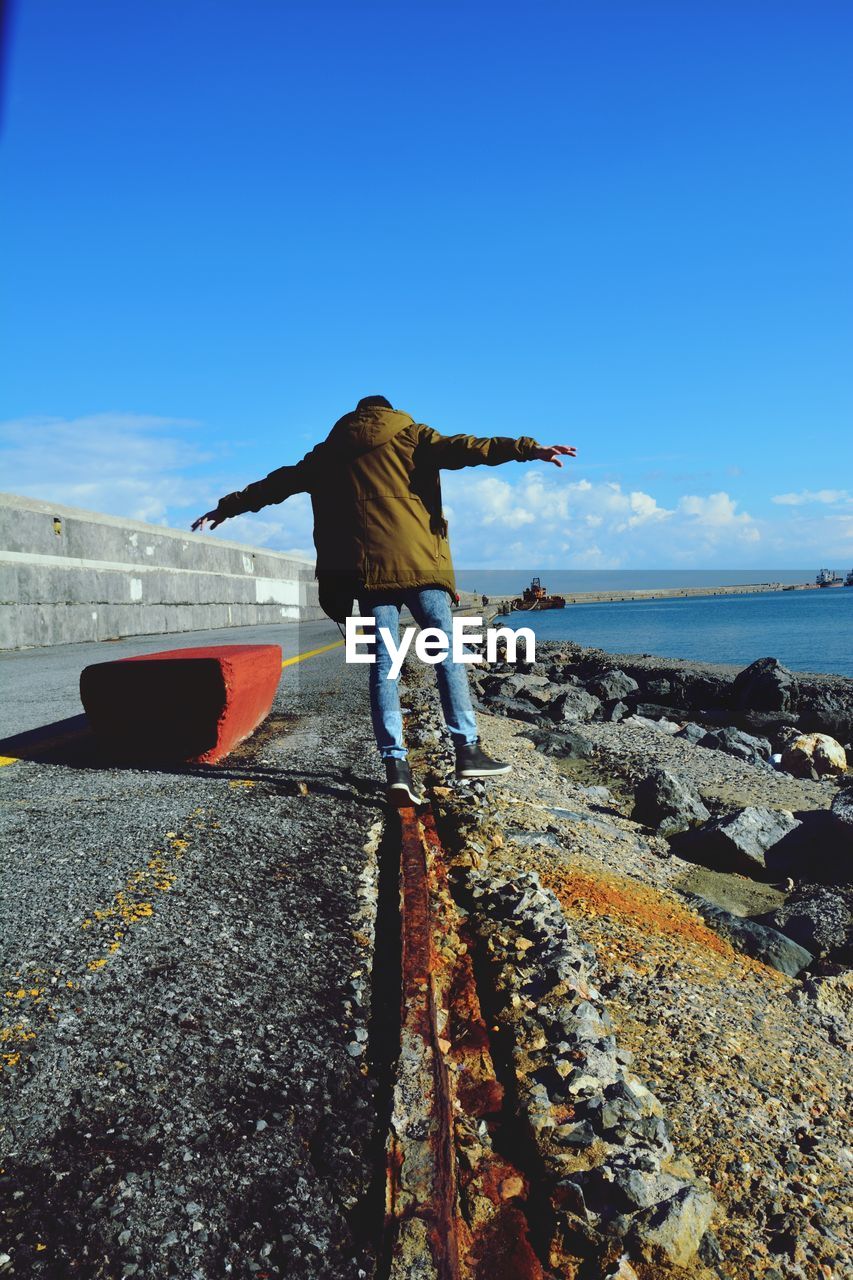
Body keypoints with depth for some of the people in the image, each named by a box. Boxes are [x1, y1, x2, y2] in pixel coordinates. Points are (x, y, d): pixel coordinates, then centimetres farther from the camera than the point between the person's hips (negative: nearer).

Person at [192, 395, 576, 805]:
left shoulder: (328, 452, 21)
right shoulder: (409, 435, 12)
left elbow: (277, 483, 27)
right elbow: (460, 448, -3)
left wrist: (227, 507, 39)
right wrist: (528, 448, -9)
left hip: (365, 567, 3)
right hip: (415, 560, -2)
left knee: (383, 665, 2)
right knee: (447, 652, 3)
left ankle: (395, 764, -6)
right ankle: (468, 750, 1)